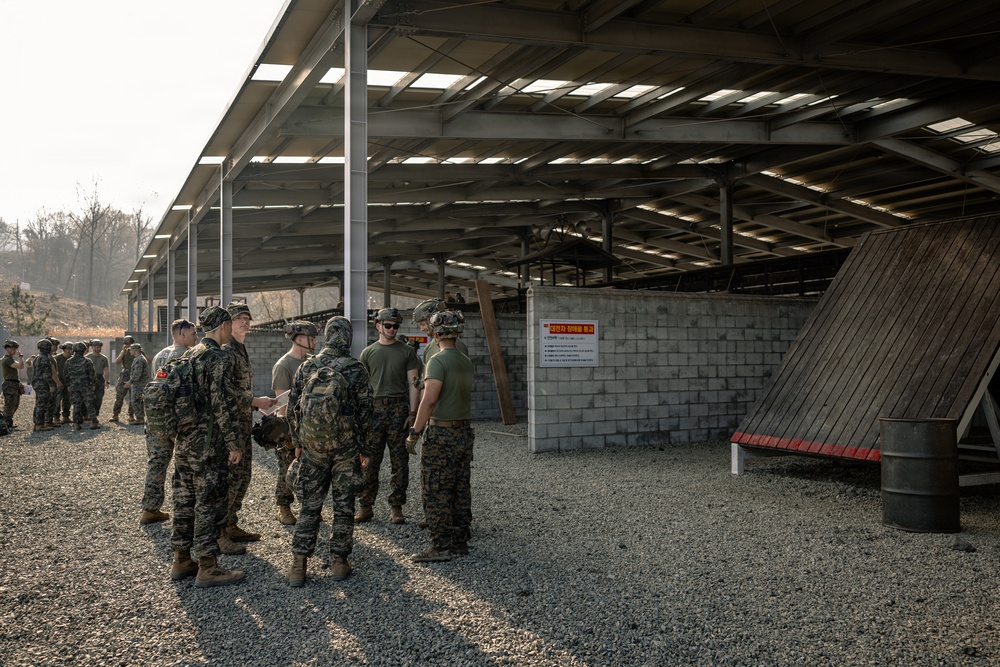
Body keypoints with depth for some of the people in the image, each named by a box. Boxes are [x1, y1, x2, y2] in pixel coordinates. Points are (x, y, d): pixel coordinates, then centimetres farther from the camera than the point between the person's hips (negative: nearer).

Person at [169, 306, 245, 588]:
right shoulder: (219, 358, -15)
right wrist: (232, 444, -15)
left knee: (185, 500, 14)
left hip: (184, 440, 9)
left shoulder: (190, 355, 13)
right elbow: (221, 405, -19)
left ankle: (182, 561, 23)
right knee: (209, 504, -2)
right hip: (208, 443, -9)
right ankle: (207, 567, 3)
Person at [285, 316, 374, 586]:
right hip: (346, 446, -2)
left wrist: (297, 442, 15)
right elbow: (365, 412, -5)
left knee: (310, 505, 8)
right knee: (344, 505, 9)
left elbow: (293, 408, 4)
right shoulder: (356, 369, -6)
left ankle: (298, 564, 6)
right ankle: (339, 561, 13)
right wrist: (365, 449, 4)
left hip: (313, 445, 2)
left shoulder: (307, 367, 0)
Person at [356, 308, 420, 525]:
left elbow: (413, 384, 3)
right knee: (369, 461, 1)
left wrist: (412, 412, -5)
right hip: (374, 409, 1)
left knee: (399, 461, 2)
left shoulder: (407, 352, 7)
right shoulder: (368, 352, 10)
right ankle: (365, 507, 9)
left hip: (399, 409, -1)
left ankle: (396, 507, 9)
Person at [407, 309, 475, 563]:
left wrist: (414, 432, -16)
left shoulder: (438, 361, -15)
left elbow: (429, 401, -20)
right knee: (461, 490, 13)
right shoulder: (467, 362, 9)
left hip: (441, 433, -8)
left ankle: (441, 546, 1)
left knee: (436, 493, -1)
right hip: (464, 431, 8)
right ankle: (460, 540, 20)